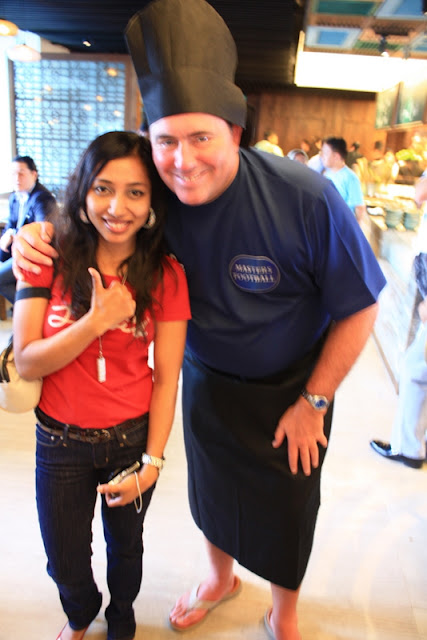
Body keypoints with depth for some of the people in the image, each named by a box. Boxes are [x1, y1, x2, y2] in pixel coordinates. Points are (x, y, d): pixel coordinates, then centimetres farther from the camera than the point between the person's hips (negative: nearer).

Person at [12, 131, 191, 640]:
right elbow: (26, 361, -13)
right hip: (60, 440, 1)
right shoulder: (50, 259, -11)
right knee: (66, 565, 19)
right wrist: (97, 321, -26)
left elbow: (167, 377, -9)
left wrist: (151, 462, -12)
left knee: (125, 547, 22)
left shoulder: (165, 276, -11)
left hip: (132, 437, 0)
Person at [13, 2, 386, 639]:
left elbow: (358, 309, -19)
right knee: (212, 490, 24)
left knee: (286, 508, 16)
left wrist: (312, 403, -14)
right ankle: (221, 577, 58)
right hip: (205, 378, 3)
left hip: (291, 389, -3)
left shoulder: (305, 198, -29)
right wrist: (37, 237, -23)